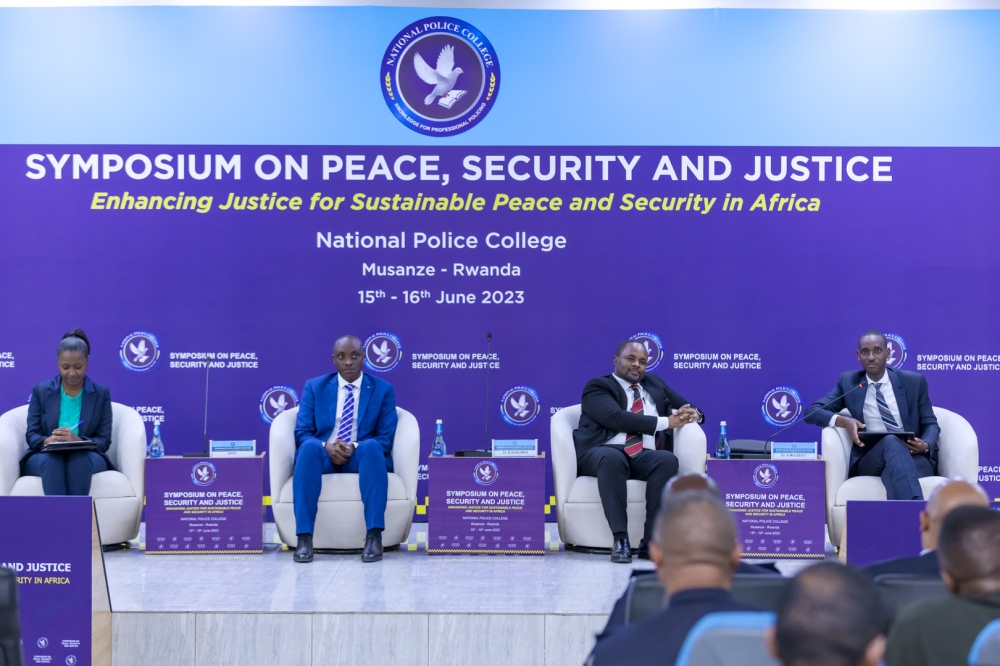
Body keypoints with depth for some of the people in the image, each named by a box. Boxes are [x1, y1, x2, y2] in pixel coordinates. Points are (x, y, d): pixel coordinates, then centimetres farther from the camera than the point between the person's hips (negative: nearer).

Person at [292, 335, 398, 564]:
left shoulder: (383, 389, 8)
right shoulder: (314, 387, 10)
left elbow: (386, 438, 1)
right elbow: (302, 433, 3)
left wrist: (355, 447, -19)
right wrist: (327, 446, -20)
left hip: (362, 456, 0)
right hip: (323, 456, 0)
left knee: (372, 447, -36)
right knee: (310, 447, -35)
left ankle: (374, 537, -40)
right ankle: (304, 537, -39)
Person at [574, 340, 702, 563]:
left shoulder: (655, 384, 27)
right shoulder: (597, 387, 8)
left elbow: (689, 408, 30)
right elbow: (616, 418, -10)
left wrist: (692, 414, 3)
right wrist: (665, 422, -11)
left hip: (644, 457, 4)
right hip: (603, 453, -4)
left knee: (668, 459, -30)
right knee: (612, 458, -40)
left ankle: (651, 541, -31)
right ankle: (620, 539, -37)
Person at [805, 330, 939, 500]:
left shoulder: (914, 381, 12)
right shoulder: (849, 382, 12)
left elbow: (930, 424, 13)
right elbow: (812, 412, 6)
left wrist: (926, 445, -12)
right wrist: (843, 421, -16)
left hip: (913, 458, 1)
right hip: (869, 461, -1)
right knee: (891, 442, -39)